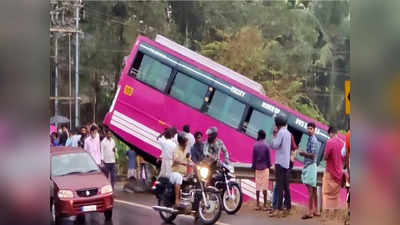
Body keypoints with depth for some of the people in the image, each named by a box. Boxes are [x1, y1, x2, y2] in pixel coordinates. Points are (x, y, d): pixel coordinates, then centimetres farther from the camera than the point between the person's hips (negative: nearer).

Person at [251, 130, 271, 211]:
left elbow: (253, 158, 4)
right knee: (265, 187, -1)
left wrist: (253, 167, 13)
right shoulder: (266, 145, -7)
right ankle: (264, 206, -2)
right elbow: (268, 158, -2)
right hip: (265, 168, -2)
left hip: (257, 168, 2)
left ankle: (258, 205, 6)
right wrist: (269, 166, 11)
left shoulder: (255, 145, 0)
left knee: (258, 186, 6)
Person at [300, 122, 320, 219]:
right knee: (313, 189, 11)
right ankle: (315, 210, 16)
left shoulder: (313, 140, -12)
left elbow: (313, 155, -18)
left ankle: (310, 211, -12)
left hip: (311, 166, -10)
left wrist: (304, 153, -11)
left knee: (310, 189, -11)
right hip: (308, 165, 10)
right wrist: (304, 153, 9)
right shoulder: (310, 139, 16)